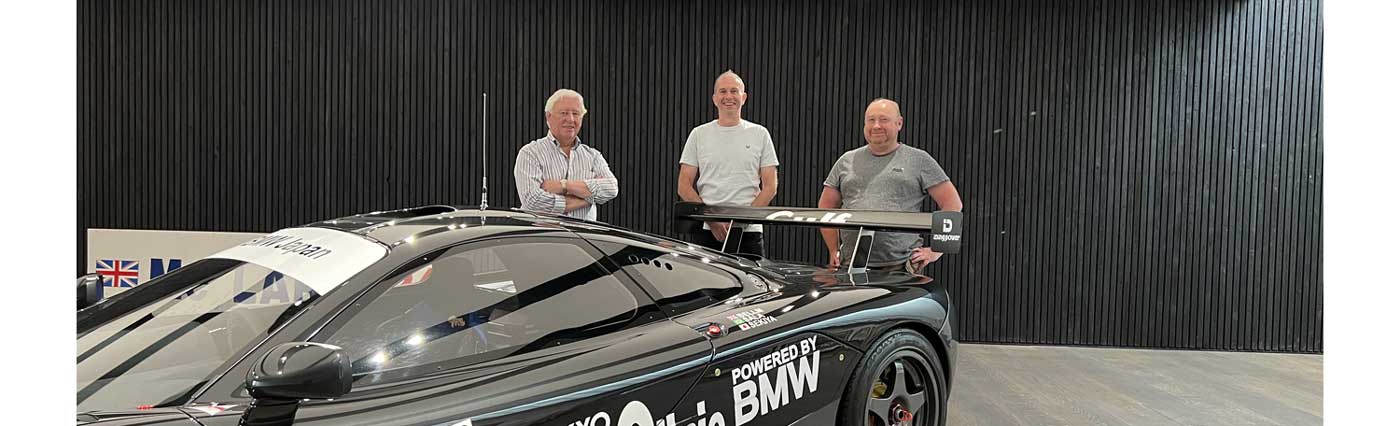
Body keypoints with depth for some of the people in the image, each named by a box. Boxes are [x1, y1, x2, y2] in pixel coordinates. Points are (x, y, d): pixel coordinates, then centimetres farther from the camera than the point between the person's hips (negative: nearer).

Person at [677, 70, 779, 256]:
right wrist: (712, 219, -9)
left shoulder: (759, 134, 8)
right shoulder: (699, 134, 9)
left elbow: (770, 187, 4)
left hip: (749, 232, 0)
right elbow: (684, 186, 5)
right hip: (705, 232, 0)